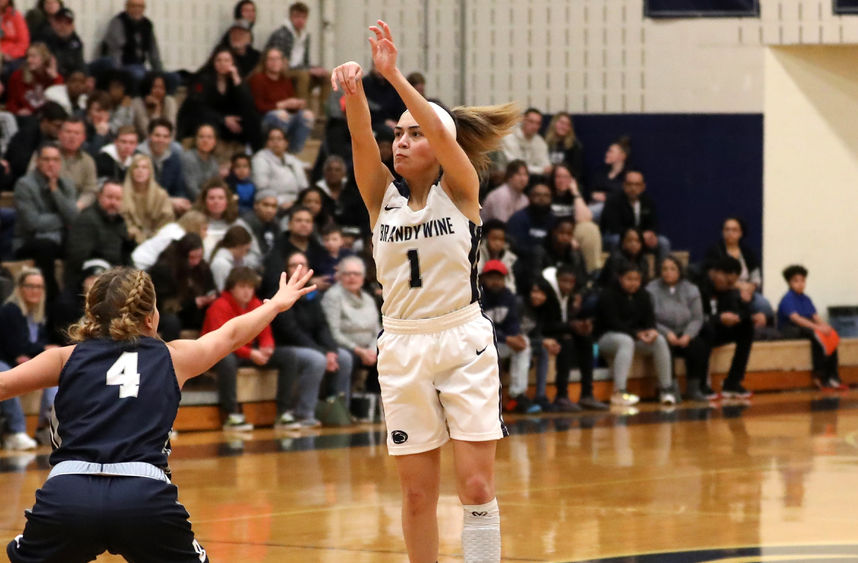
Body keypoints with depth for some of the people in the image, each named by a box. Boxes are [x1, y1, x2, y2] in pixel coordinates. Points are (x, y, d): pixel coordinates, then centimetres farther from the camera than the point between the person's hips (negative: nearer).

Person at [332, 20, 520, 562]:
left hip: (464, 343, -3)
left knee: (478, 486, -6)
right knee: (418, 494, 5)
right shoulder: (382, 195, 4)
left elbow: (442, 135, -22)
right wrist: (354, 94, -36)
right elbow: (363, 142, -15)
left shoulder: (460, 189, -3)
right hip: (403, 349, 3)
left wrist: (394, 75, -34)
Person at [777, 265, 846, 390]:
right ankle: (819, 377, -28)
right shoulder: (787, 299, -12)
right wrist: (817, 327, -30)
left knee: (832, 335, -12)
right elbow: (795, 318, -24)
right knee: (816, 335, -34)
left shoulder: (806, 299, 14)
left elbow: (815, 316, 6)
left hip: (805, 328, 8)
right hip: (789, 330, -8)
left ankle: (833, 376, -16)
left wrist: (824, 325, -17)